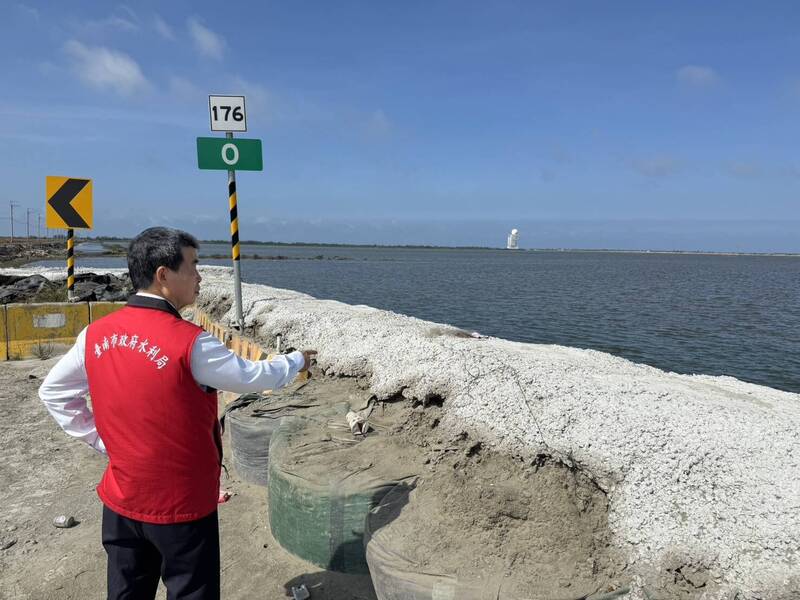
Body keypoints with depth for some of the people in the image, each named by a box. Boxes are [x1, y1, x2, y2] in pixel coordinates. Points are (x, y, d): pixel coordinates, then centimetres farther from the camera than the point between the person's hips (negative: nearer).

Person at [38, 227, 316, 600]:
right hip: (181, 505, -6)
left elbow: (52, 393, 8)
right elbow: (251, 376, -10)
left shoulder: (95, 335, -5)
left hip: (121, 500, 6)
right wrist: (297, 361, 7)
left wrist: (100, 439, 9)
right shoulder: (189, 343, -23)